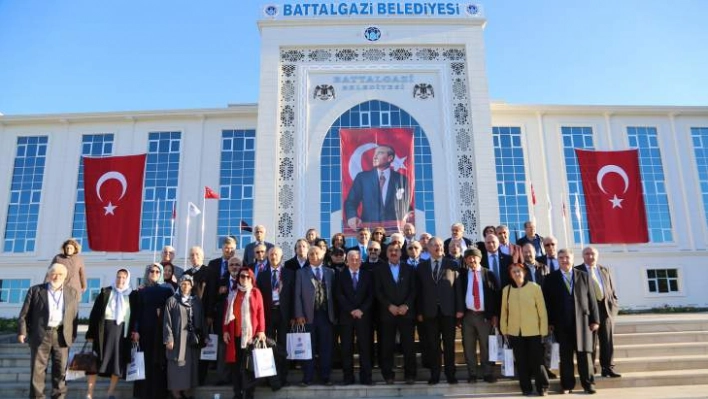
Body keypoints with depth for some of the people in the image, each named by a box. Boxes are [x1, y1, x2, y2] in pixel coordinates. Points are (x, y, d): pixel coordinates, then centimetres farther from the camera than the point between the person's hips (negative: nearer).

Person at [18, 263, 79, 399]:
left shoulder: (72, 293, 9)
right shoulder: (35, 290, 4)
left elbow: (74, 316, 10)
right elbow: (25, 313, 3)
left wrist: (73, 335, 6)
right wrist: (22, 332, -5)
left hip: (61, 336, 1)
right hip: (40, 335, -1)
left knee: (60, 368, 4)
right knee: (37, 368, 2)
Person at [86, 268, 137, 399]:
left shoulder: (132, 295, 6)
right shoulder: (105, 292, 4)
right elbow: (95, 312, 1)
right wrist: (91, 333, -4)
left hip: (122, 331, 1)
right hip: (104, 329, -1)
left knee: (118, 362, 4)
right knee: (96, 361, 1)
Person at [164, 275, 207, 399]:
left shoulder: (197, 301, 8)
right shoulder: (172, 300, -1)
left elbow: (201, 320, 9)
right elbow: (167, 321, -5)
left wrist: (203, 337, 5)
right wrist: (169, 339, -11)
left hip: (193, 339, 3)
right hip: (178, 338, -3)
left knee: (191, 364, 7)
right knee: (178, 365, -1)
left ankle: (188, 389, 16)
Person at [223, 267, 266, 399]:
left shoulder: (256, 292, 1)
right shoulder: (232, 293, 10)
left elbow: (260, 312, -2)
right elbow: (226, 312, 9)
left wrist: (261, 331, -9)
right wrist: (225, 331, 3)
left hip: (250, 334, -3)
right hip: (234, 333, 3)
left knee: (248, 364, -1)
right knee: (235, 363, 6)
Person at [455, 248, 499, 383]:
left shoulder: (489, 274, 4)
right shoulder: (462, 274, 7)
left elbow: (496, 294, 2)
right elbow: (458, 292, 3)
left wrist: (495, 315, -4)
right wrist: (459, 310, -10)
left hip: (485, 315, -1)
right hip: (468, 315, 1)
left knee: (487, 346, 4)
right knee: (469, 346, 5)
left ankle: (488, 374, 14)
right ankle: (472, 374, 14)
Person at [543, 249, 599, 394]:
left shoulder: (584, 276, 9)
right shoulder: (550, 279, 4)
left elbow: (592, 299, 6)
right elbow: (547, 302, 2)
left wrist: (594, 319, 0)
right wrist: (549, 322, -4)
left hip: (582, 320, 1)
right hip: (562, 323, 0)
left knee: (584, 353, 3)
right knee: (565, 355, 4)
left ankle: (588, 384, 14)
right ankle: (567, 385, 12)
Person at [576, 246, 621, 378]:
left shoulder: (604, 270, 14)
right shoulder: (577, 271, -1)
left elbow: (612, 289, 15)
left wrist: (614, 305, 4)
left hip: (606, 308, 4)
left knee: (607, 341, 6)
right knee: (590, 342, 2)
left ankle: (607, 368, 14)